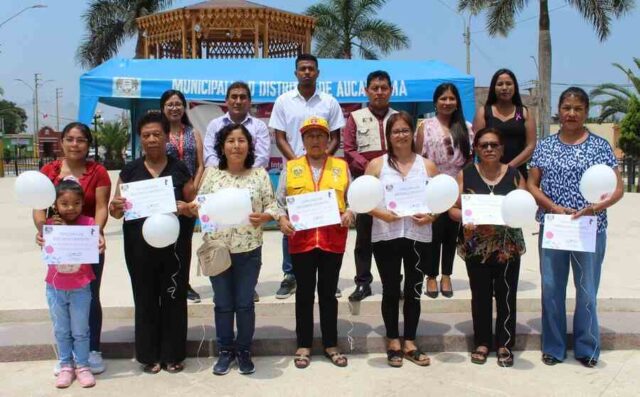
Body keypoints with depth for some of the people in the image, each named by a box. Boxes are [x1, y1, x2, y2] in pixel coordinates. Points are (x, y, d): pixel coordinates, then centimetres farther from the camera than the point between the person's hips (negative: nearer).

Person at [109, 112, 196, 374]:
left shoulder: (180, 169, 3)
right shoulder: (130, 170, 6)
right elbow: (116, 212, 8)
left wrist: (185, 208, -17)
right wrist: (116, 206, -15)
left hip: (173, 244, -1)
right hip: (139, 246, 1)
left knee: (174, 298, 5)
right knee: (145, 299, 8)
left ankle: (173, 354, 19)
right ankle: (149, 355, 21)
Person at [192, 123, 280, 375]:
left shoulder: (260, 174, -1)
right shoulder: (212, 174, 2)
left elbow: (272, 206, -2)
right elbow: (200, 205, 5)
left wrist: (264, 217, -22)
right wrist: (195, 209, -17)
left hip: (249, 250, -1)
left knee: (245, 303, 8)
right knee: (222, 303, 11)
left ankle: (244, 351, 24)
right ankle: (225, 350, 26)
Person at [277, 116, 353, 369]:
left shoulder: (341, 167, 8)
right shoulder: (291, 168, 6)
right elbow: (279, 202, 5)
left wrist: (349, 213, -13)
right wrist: (282, 220, -13)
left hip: (333, 240, 1)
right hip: (301, 240, 0)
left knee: (328, 293, 10)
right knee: (304, 293, 8)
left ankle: (331, 345, 22)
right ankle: (304, 345, 19)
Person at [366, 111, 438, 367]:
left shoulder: (427, 166, 8)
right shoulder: (376, 165, 4)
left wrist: (430, 217, -10)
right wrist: (381, 214, -16)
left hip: (418, 236, 1)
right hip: (386, 236, -1)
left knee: (414, 290, 9)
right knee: (391, 290, 6)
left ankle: (410, 343, 21)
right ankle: (393, 343, 19)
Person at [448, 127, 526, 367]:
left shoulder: (514, 174, 4)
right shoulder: (465, 174, 3)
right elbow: (453, 209, 0)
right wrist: (470, 221, -17)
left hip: (508, 245, 0)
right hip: (476, 246, 0)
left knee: (506, 295, 4)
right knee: (480, 295, 8)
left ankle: (505, 344, 18)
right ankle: (482, 343, 22)